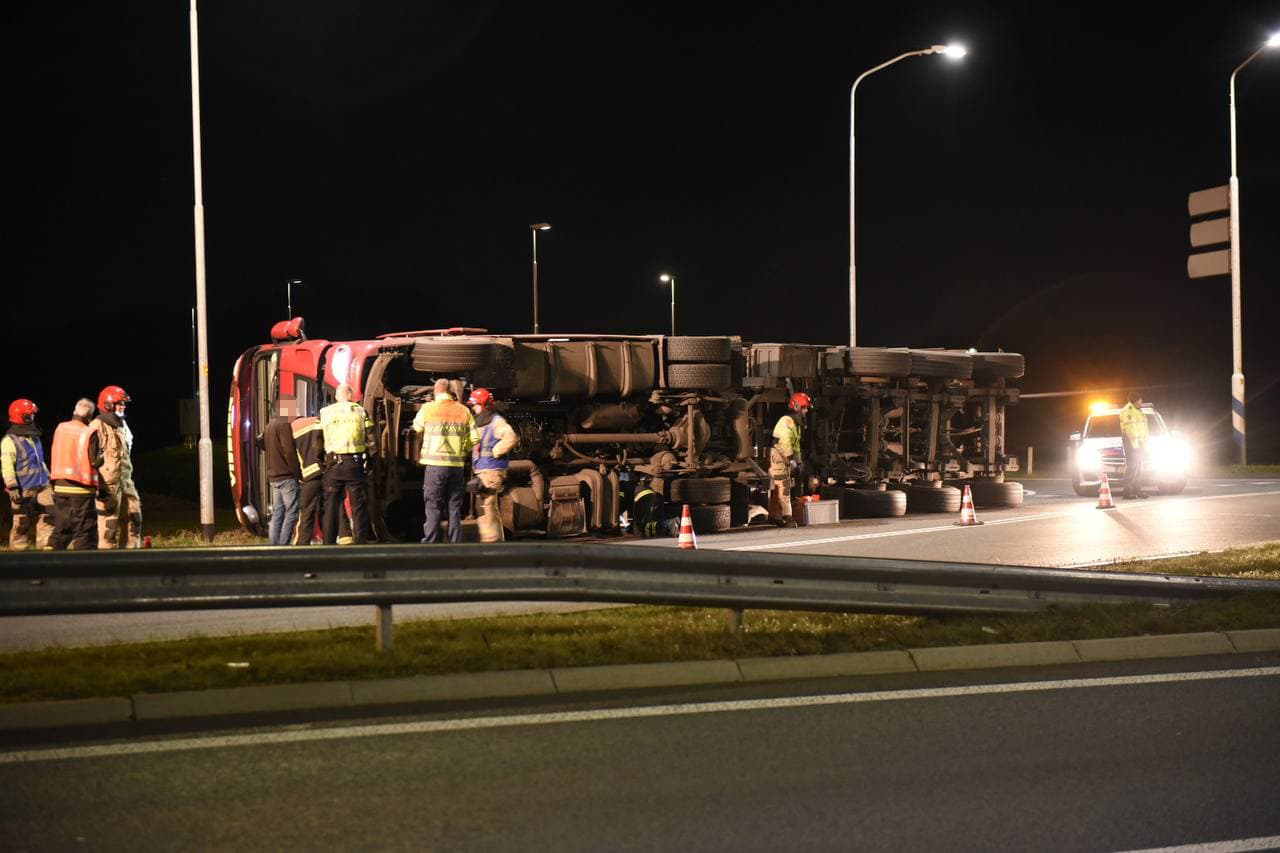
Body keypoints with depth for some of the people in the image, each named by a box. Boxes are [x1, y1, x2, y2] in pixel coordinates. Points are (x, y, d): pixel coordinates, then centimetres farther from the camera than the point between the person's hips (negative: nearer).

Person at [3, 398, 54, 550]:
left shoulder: (34, 437, 16)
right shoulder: (9, 441, -9)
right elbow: (7, 467, -14)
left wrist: (48, 479, 25)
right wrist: (13, 488, -18)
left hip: (42, 487, 7)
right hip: (23, 491, -7)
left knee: (47, 520, -4)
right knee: (22, 525, 0)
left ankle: (47, 548, -2)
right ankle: (18, 551, 9)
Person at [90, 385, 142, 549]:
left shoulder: (121, 426, 17)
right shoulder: (97, 428, -12)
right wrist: (100, 488, -21)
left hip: (125, 482, 9)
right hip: (108, 485, -9)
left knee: (134, 518, 10)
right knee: (109, 525, -6)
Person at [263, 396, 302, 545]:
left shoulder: (270, 426, 16)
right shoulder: (284, 425, -13)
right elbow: (289, 452, -18)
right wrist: (298, 473, -12)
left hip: (273, 477, 9)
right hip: (287, 476, -9)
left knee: (277, 514, 11)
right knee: (291, 513, -7)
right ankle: (283, 546, -12)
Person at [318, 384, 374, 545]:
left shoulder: (324, 413, 7)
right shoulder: (361, 411, 5)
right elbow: (371, 438, 3)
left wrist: (320, 462, 15)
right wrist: (369, 462, 13)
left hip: (333, 464, 1)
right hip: (355, 463, -1)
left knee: (331, 506, 8)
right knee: (359, 506, 5)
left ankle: (329, 543, 7)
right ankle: (361, 542, 2)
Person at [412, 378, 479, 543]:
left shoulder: (427, 409, -4)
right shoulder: (463, 411, 3)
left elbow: (417, 427, 15)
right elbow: (474, 438, 3)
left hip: (435, 465, -2)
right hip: (457, 465, 2)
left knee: (432, 507, 2)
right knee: (455, 508, 10)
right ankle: (456, 544, 10)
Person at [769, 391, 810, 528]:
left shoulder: (796, 423, 19)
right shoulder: (787, 421, -16)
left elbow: (796, 444, 24)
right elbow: (785, 442, -24)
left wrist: (798, 461, 20)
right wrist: (791, 459, -24)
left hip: (785, 459, 10)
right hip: (778, 456, -10)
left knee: (777, 489, 12)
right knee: (783, 488, -11)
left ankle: (775, 516, 17)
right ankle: (787, 516, -12)